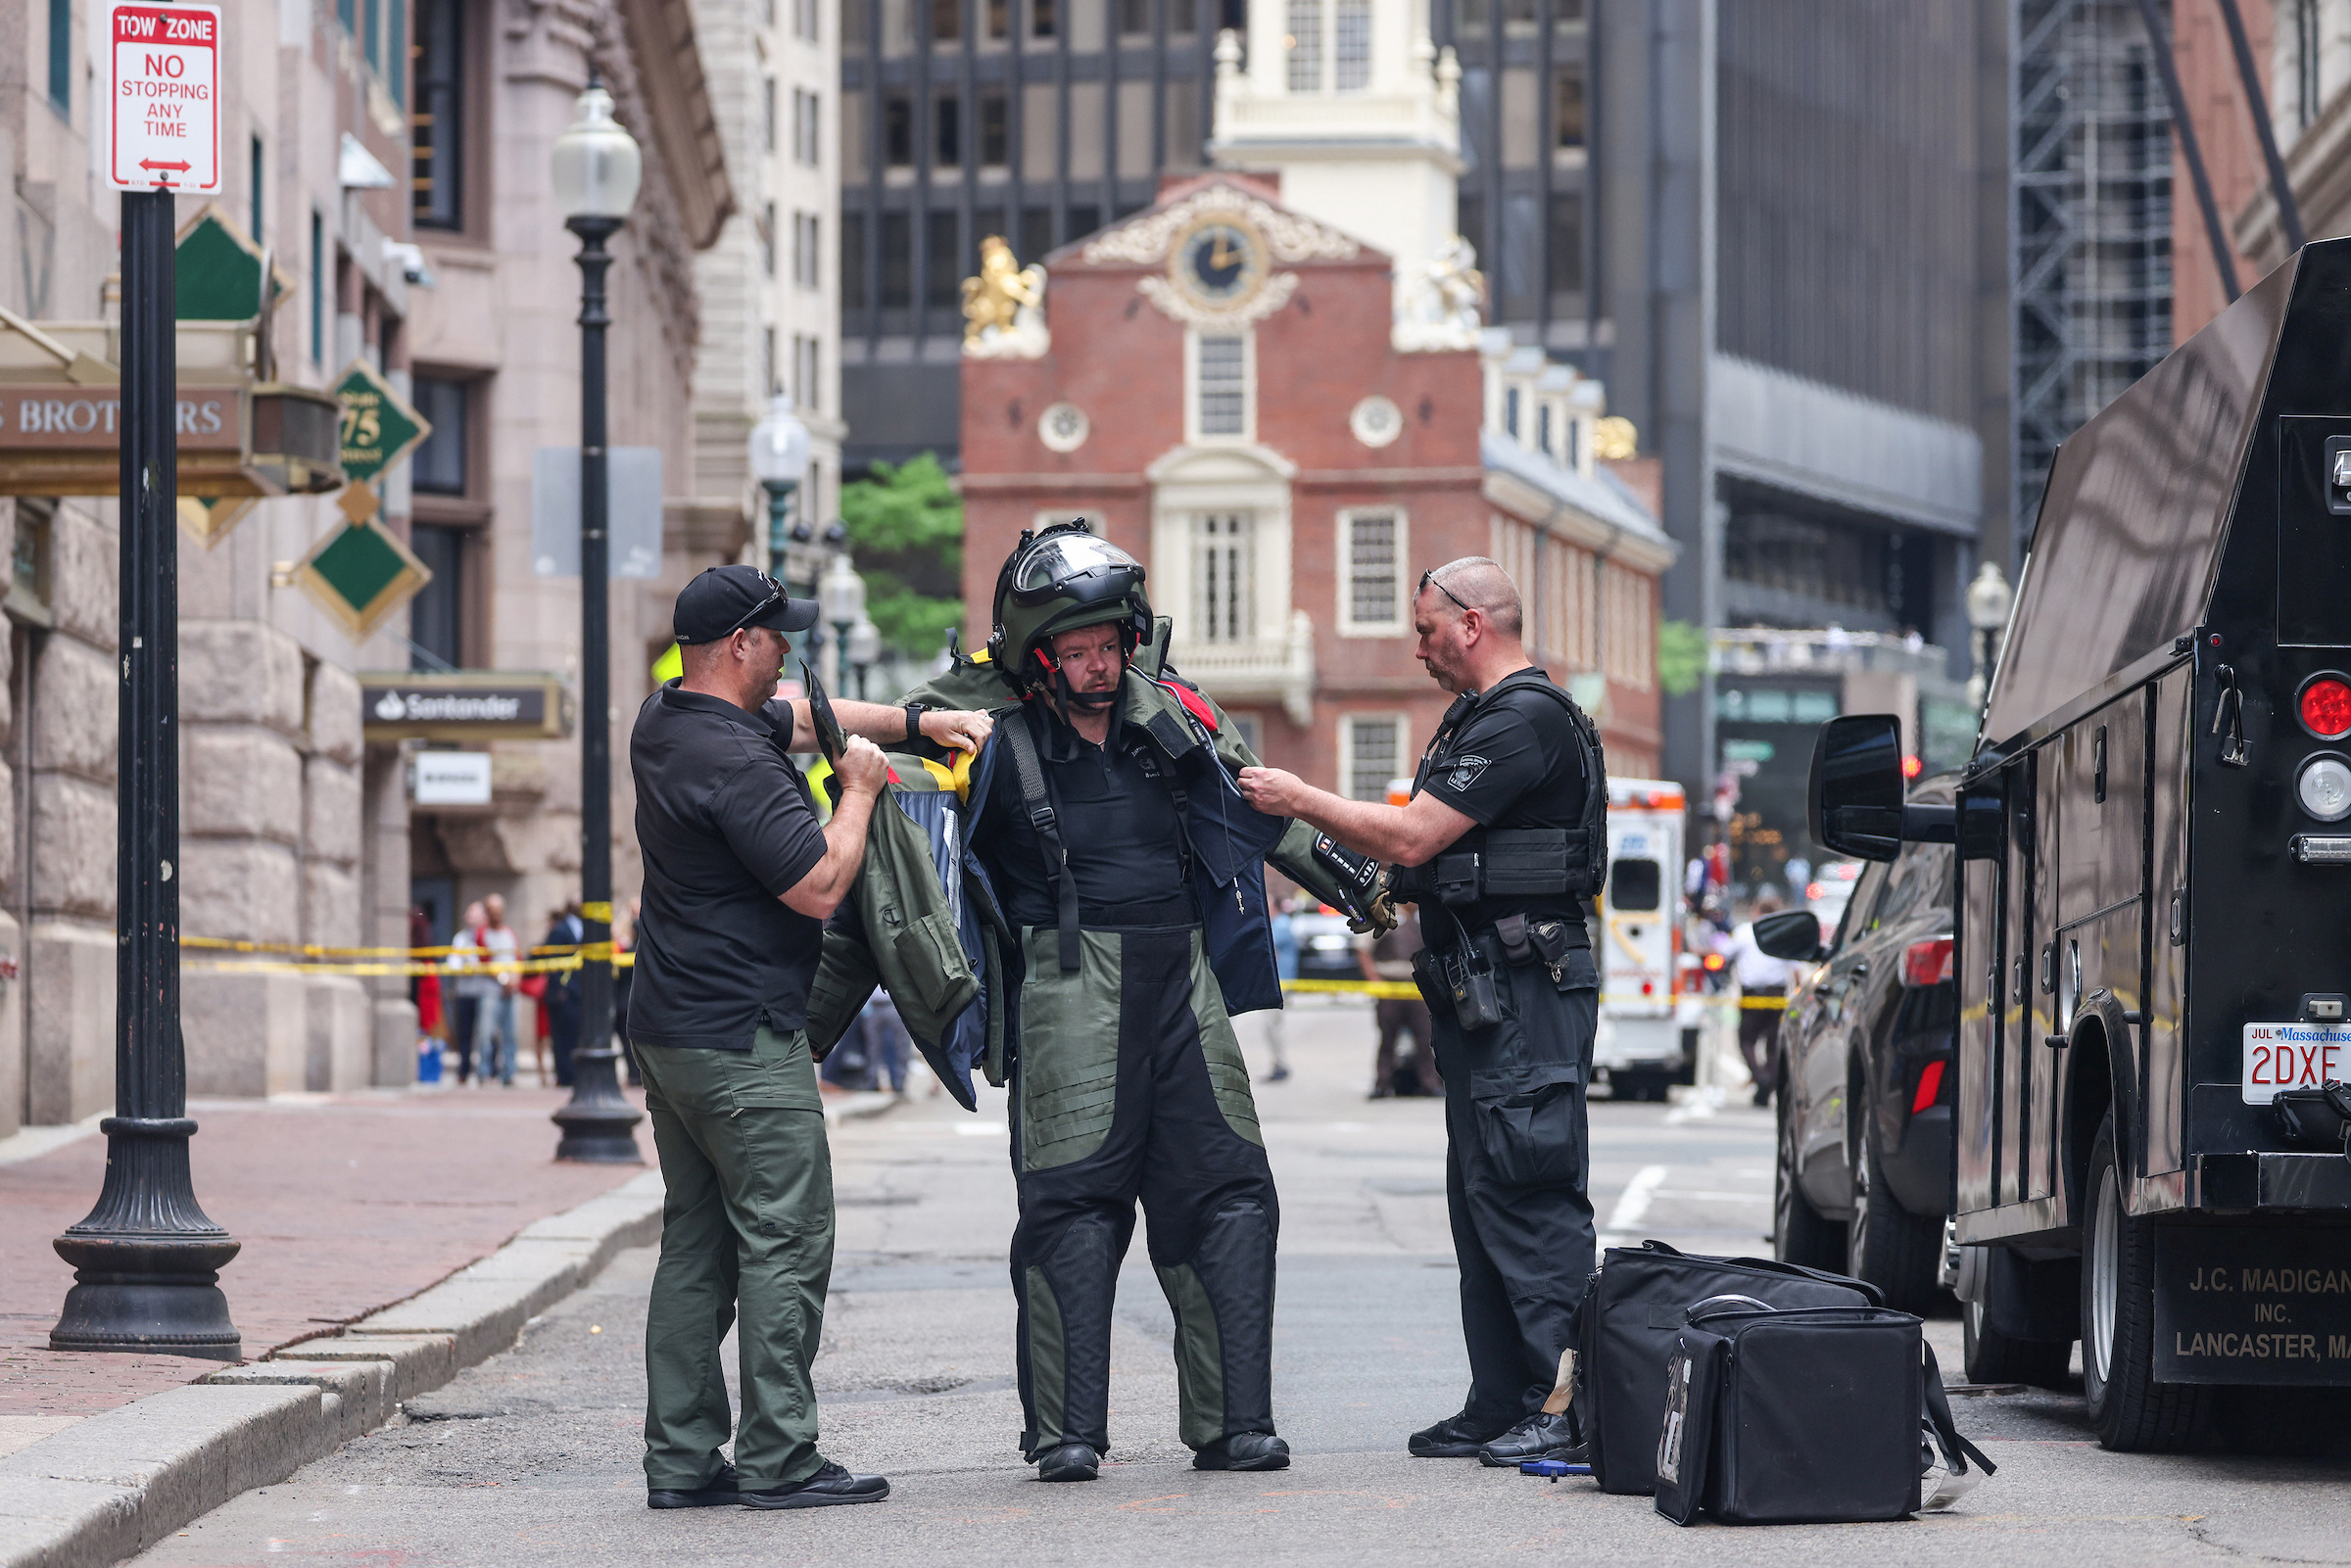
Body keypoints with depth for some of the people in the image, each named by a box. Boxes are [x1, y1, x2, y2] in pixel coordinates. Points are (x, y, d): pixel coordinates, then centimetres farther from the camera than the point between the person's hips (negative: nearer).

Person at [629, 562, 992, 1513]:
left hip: (669, 1031, 10)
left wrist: (916, 720, 19)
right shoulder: (736, 765, -20)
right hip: (744, 1042, -10)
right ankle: (778, 1460, -7)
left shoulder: (664, 724, 11)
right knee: (784, 1242, -6)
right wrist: (860, 790, -6)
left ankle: (680, 1461, 10)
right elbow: (821, 889, -19)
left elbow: (804, 716, 25)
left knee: (696, 1246, 10)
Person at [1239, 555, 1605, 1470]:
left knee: (1532, 1200, -13)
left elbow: (1411, 837, -18)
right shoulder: (1481, 717, 20)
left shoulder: (1525, 721, -14)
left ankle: (1566, 1408, -14)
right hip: (1478, 996, 11)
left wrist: (1298, 799, -8)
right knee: (1482, 1204, 11)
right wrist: (1381, 888, 10)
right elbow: (1434, 851, 27)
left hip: (1527, 997, -11)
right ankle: (1501, 1407, 14)